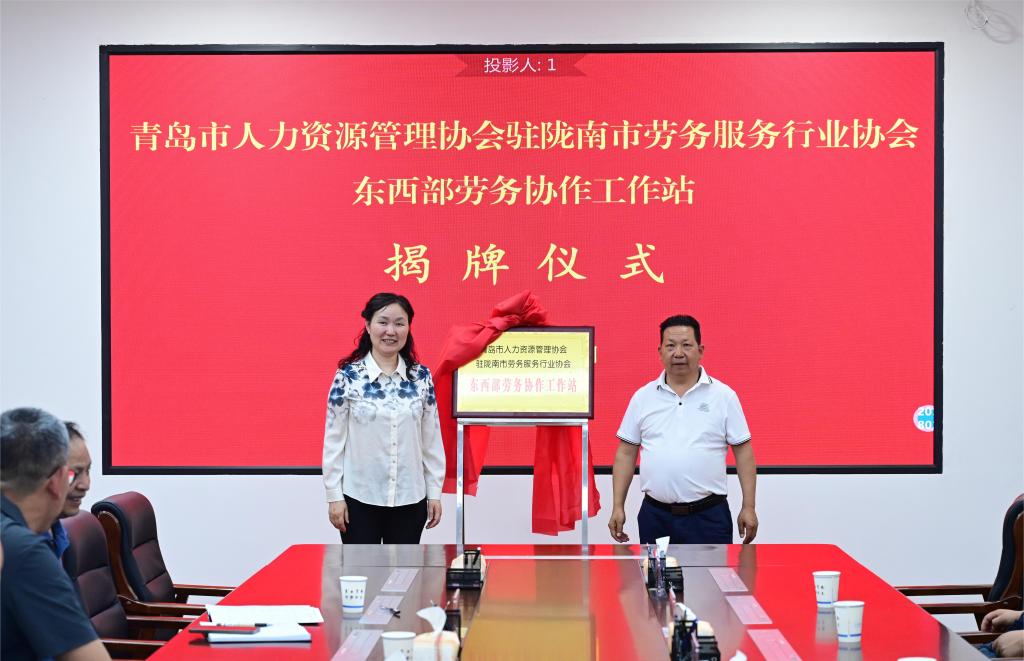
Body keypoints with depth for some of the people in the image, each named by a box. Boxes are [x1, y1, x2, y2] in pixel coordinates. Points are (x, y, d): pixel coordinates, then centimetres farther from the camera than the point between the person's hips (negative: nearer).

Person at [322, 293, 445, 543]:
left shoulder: (421, 377, 3)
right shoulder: (348, 377, -4)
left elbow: (432, 438, 6)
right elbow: (334, 438, -2)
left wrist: (434, 492, 5)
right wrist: (334, 495, -5)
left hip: (410, 499, 2)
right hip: (359, 498, -2)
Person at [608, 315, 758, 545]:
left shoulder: (723, 396, 1)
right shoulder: (643, 397, 6)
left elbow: (743, 452, 2)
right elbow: (626, 453, 9)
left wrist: (748, 507, -3)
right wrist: (618, 507, 3)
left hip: (708, 516, -2)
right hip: (655, 515, 2)